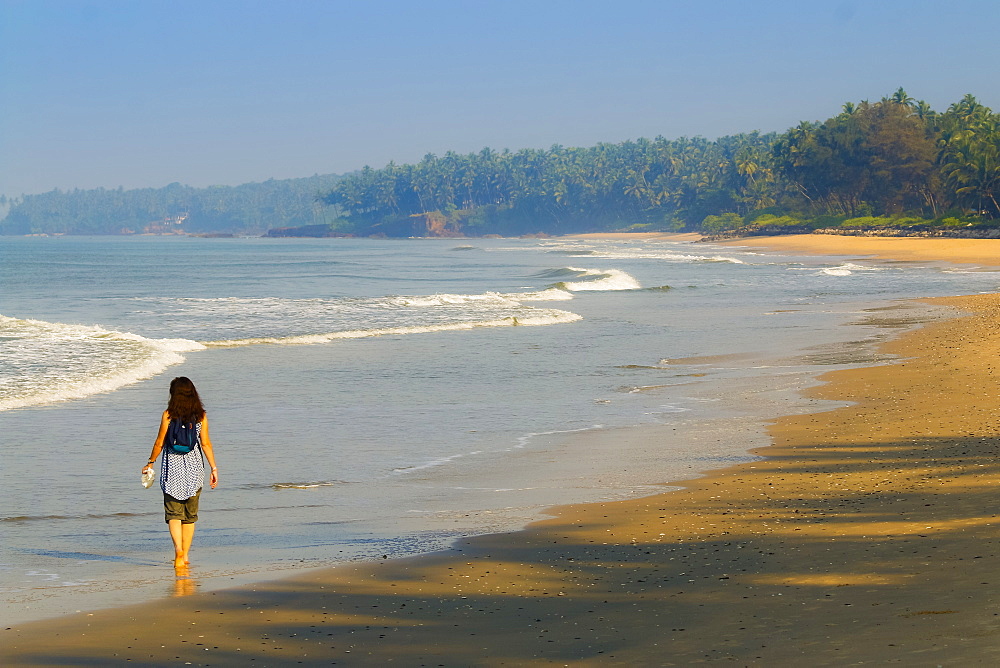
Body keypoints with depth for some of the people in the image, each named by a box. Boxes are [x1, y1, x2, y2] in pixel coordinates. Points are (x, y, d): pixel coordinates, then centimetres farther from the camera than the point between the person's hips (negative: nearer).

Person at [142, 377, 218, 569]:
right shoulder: (201, 416, 0)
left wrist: (150, 463, 10)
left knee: (173, 513, 0)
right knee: (190, 514, 13)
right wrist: (214, 468, 6)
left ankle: (178, 549, -21)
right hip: (194, 466, 3)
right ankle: (185, 555, 16)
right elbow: (206, 443, 0)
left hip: (173, 466, -3)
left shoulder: (168, 415, -7)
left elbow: (160, 443, -3)